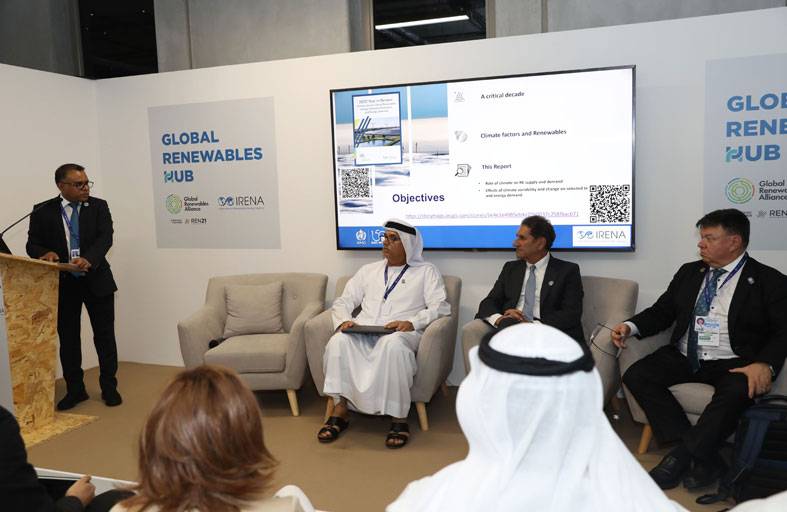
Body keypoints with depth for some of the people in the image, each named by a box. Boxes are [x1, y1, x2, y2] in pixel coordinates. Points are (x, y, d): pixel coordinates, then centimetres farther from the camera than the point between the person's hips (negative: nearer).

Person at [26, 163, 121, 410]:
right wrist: (46, 253, -22)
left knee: (105, 336, 6)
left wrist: (89, 259, -30)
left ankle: (109, 388, 20)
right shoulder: (43, 212, 1)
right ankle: (75, 390, 24)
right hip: (63, 283, 1)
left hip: (97, 281, -1)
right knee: (68, 338, 10)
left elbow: (105, 237, -12)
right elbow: (33, 244, 2)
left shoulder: (99, 207, 0)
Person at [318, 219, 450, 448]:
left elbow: (440, 307, 2)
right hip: (362, 332, 3)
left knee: (393, 344, -39)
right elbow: (342, 302, 22)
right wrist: (344, 321, -2)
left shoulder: (426, 271, 16)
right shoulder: (368, 270, 27)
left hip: (400, 333, -3)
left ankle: (399, 418, -30)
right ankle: (340, 410, -23)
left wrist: (412, 322, -15)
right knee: (339, 340, -30)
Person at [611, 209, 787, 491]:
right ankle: (705, 457, -16)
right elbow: (661, 311, 16)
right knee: (636, 375, -20)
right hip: (682, 358, 5)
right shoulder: (689, 272, 16)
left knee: (738, 390, -38)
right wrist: (630, 326, -4)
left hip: (731, 363, -4)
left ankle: (683, 455, -19)